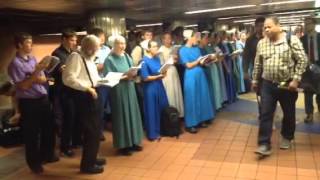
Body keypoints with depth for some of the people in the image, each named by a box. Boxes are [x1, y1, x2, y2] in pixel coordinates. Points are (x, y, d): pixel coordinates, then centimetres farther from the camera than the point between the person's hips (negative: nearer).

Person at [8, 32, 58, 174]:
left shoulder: (33, 59, 7)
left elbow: (44, 80, 4)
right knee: (31, 133, 8)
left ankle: (47, 155, 38)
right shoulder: (15, 63, -12)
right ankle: (34, 162, 25)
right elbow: (22, 86, -17)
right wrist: (36, 72, -21)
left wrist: (35, 77, -16)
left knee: (48, 128, 17)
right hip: (28, 102, -7)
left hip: (43, 99, 7)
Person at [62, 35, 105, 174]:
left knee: (95, 129, 18)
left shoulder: (89, 59, 15)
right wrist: (87, 88, -23)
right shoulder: (76, 57, -14)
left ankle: (92, 158, 35)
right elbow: (68, 78, -24)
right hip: (83, 97, -10)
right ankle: (87, 164, 13)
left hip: (91, 95, 10)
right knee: (90, 130, -2)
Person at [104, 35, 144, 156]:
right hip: (118, 91, -6)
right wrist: (124, 77, -21)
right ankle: (123, 145, 8)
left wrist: (133, 75, -8)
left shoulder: (127, 57, 13)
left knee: (132, 114, 9)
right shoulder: (109, 59, -6)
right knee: (121, 116, -1)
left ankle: (133, 142, 21)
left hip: (129, 89, 6)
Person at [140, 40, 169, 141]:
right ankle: (153, 134, 16)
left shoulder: (157, 58, 7)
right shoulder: (145, 61, -14)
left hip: (159, 86, 7)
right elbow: (145, 78, -17)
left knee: (163, 109, 13)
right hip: (150, 88, -7)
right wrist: (158, 76, -17)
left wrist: (163, 74, -6)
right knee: (152, 111, 3)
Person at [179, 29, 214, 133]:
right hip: (191, 77, -7)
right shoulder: (183, 50, -8)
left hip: (200, 75, 7)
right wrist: (199, 60, -12)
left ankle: (200, 120, 23)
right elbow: (189, 65, -14)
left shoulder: (197, 48, 11)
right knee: (192, 99, -2)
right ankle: (190, 124, 6)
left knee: (202, 97, 10)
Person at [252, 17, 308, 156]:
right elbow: (258, 64, 11)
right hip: (268, 84, 2)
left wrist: (296, 79, -14)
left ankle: (287, 137, 36)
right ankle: (264, 145, 2)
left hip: (287, 85, -2)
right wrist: (255, 80, 14)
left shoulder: (292, 40, -8)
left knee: (289, 114, 13)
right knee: (265, 114, -3)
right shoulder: (261, 43, 3)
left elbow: (302, 60, -9)